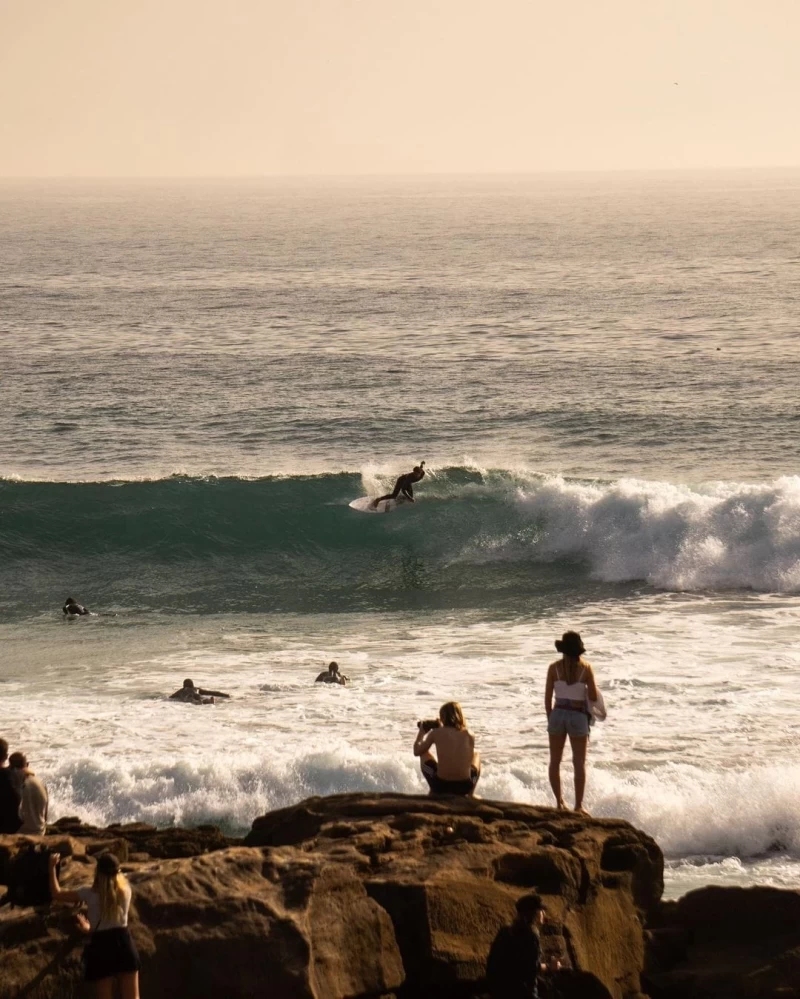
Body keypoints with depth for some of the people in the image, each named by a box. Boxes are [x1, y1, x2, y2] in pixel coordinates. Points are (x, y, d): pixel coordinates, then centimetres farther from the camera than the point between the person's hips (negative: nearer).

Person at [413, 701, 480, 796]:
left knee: (425, 754, 29)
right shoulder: (469, 735, 1)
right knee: (476, 755, 34)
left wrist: (421, 733, 26)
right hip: (463, 787, 1)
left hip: (441, 786, -1)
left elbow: (417, 752, 9)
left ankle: (433, 793, 34)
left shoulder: (436, 733, -3)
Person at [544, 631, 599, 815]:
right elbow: (593, 697, -4)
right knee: (579, 763, 5)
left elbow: (547, 697, -1)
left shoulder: (554, 667, -3)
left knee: (555, 761, 14)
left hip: (558, 714, 1)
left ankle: (559, 802, 16)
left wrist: (550, 718, 12)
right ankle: (578, 805, 1)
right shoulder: (585, 668, -7)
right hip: (578, 716, -1)